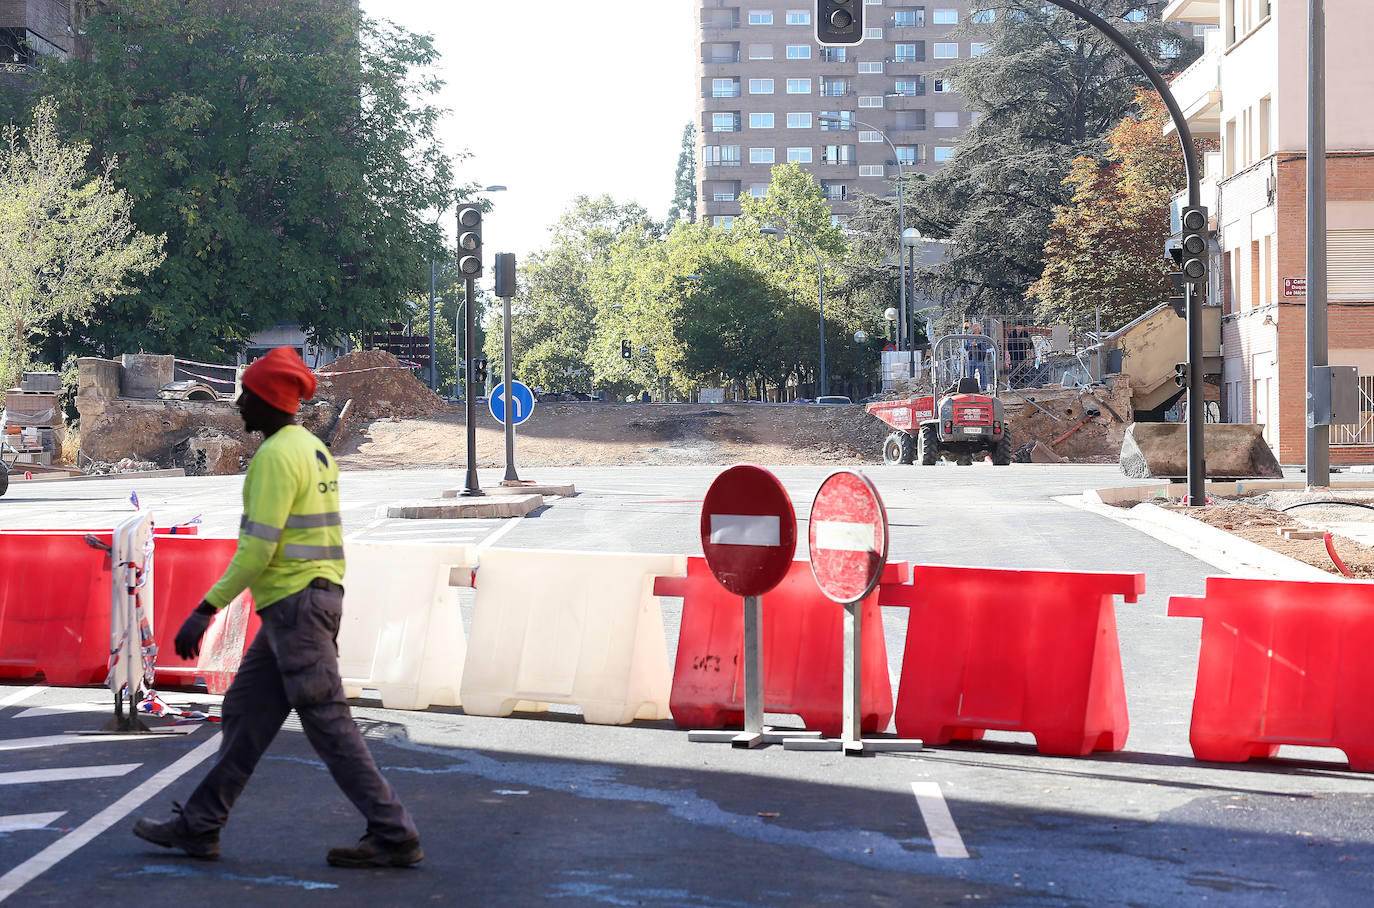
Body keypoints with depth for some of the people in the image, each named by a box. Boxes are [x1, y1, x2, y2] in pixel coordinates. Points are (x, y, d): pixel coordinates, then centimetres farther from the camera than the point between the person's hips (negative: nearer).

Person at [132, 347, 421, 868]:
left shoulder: (276, 456, -15)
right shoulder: (314, 449, 15)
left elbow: (257, 549, -20)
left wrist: (206, 610, -17)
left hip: (293, 604, -10)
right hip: (321, 593, 10)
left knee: (328, 724, -7)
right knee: (246, 710, 14)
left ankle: (394, 836, -5)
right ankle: (199, 825, 20)